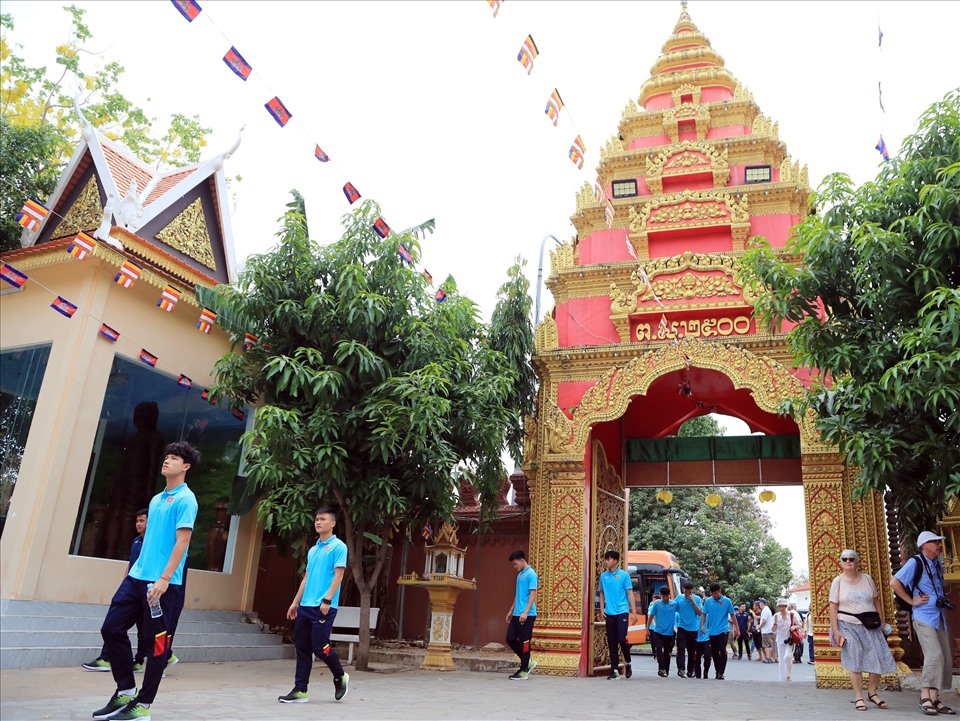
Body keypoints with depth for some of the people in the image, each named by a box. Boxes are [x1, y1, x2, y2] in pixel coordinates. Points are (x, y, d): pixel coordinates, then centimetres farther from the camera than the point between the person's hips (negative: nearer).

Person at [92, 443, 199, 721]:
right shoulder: (156, 499, 16)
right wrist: (136, 571, 19)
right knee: (112, 629, 7)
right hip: (137, 576, 9)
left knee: (158, 644, 1)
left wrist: (164, 579, -22)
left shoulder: (185, 499, -9)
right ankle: (126, 691, 21)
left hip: (164, 584, -8)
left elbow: (182, 541, -16)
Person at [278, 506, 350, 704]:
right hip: (305, 606, 7)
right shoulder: (312, 550, 17)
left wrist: (327, 600, -19)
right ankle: (300, 690, 13)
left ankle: (340, 677, 17)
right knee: (302, 648, 6)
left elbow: (338, 576, -12)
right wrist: (295, 602, 18)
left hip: (324, 607, -7)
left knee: (320, 647, -6)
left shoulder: (338, 546, -5)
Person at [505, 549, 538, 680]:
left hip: (527, 615, -9)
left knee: (524, 642, -2)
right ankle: (528, 662, 21)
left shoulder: (531, 574, -11)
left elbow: (533, 594, -17)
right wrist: (511, 611, 22)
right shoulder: (520, 575, 16)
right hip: (516, 614, 9)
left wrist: (525, 612, -23)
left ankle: (524, 671, 9)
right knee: (510, 639, 8)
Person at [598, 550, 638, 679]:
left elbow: (630, 594, -2)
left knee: (621, 639, -9)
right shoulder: (603, 576, 8)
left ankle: (628, 663, 17)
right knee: (612, 642, 5)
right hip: (609, 614, 4)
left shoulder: (624, 575, -3)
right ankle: (614, 669, 12)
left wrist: (634, 612, -6)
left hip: (622, 612, -4)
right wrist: (602, 609, 6)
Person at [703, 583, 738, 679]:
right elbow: (704, 614, 5)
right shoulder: (708, 601, -1)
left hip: (723, 630, -3)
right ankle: (717, 671, 24)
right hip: (711, 631, 3)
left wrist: (737, 629, 1)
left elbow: (732, 615, 1)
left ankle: (721, 672, -6)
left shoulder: (727, 601, -5)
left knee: (722, 650, -13)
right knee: (714, 653, 10)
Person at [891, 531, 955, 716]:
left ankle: (935, 699, 14)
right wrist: (912, 601, -15)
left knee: (946, 658, 6)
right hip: (924, 617, -8)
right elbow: (894, 583, -17)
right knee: (934, 655, -17)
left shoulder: (938, 564, 13)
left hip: (939, 617, 8)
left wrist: (944, 599, 13)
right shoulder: (915, 562, -10)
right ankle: (925, 697, -8)